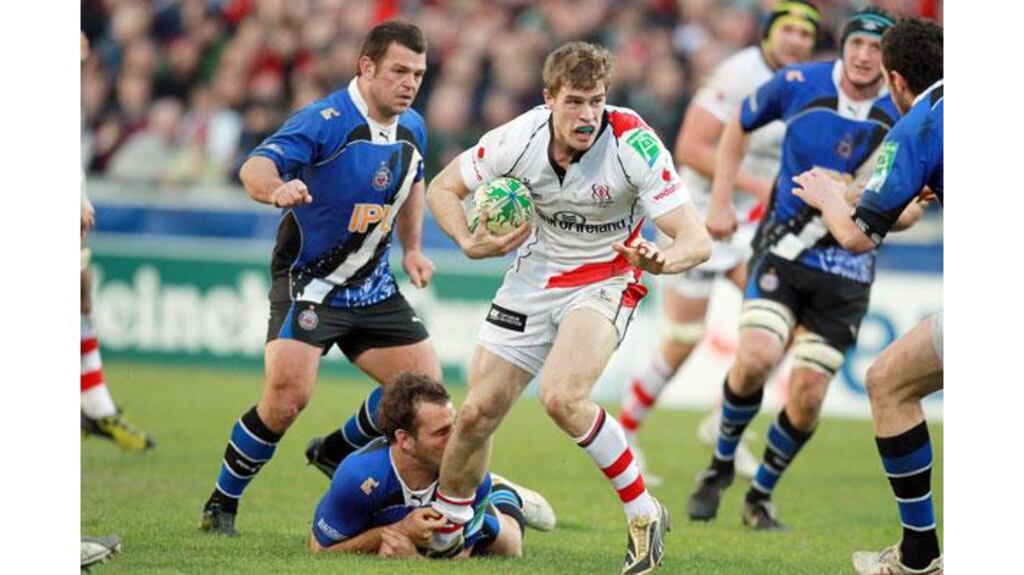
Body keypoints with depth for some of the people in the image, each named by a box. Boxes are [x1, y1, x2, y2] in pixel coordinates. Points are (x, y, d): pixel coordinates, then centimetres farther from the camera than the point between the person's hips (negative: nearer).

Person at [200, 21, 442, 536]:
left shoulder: (412, 130, 5)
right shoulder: (325, 121, -19)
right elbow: (256, 167, -32)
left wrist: (412, 250, 15)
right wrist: (276, 188, -55)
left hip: (372, 289, 7)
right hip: (307, 283, -7)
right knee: (289, 392, -24)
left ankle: (338, 451, 28)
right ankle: (222, 501, -4)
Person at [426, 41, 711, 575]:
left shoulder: (634, 143, -26)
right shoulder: (520, 139, -18)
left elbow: (696, 241, -27)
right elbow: (442, 187, 0)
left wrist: (661, 261, -49)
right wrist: (471, 243, -19)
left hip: (607, 279, -4)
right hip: (536, 275, 4)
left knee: (562, 397, -29)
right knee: (477, 413, 0)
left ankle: (643, 513, -11)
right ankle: (441, 532, 26)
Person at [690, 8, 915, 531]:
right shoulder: (799, 84, -7)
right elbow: (738, 126, 12)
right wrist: (721, 201, 7)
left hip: (847, 267, 1)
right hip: (783, 250, -1)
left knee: (806, 398, -4)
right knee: (755, 359, -23)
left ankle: (761, 495, 21)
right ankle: (720, 465, 4)